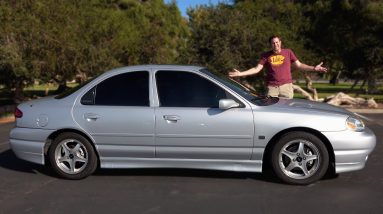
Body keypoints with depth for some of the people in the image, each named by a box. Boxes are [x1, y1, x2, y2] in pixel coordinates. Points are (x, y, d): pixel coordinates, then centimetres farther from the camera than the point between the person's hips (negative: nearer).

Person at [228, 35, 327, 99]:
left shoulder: (288, 52, 7)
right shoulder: (266, 55, 6)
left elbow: (299, 65, 7)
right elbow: (257, 69, 2)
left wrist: (313, 68, -5)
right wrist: (240, 73, -8)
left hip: (286, 86, 0)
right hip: (272, 87, 0)